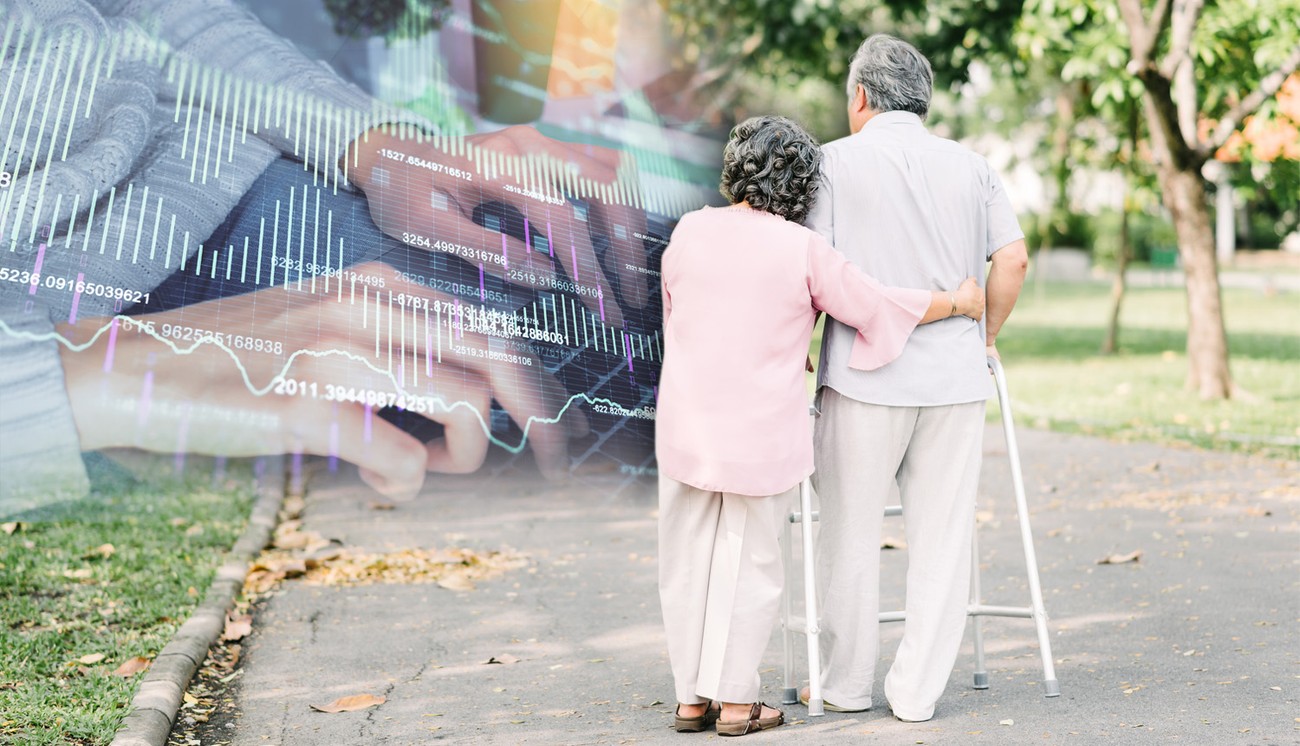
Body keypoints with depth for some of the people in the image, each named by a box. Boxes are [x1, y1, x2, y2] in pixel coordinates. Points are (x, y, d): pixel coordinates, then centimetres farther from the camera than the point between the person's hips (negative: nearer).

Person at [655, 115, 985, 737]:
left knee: (688, 561, 12)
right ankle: (735, 700, 12)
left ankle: (692, 696, 19)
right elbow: (877, 308, -3)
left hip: (685, 423, 3)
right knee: (749, 561, 9)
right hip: (762, 431, -3)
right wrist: (959, 302, 13)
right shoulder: (803, 249, -10)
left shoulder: (690, 231, 0)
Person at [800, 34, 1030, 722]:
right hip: (955, 380, 3)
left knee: (850, 535, 9)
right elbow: (1012, 261, 4)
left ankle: (846, 685, 18)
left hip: (865, 378, -3)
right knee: (942, 538, 8)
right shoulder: (970, 167, 10)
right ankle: (917, 692, 10)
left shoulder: (836, 160, 0)